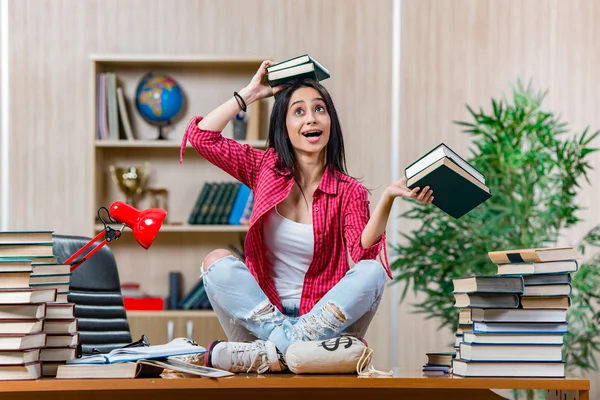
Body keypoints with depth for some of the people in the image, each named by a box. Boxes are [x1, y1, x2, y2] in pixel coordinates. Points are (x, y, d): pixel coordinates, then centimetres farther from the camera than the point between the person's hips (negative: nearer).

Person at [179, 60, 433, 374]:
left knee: (373, 270, -28)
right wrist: (250, 94, 4)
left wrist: (388, 198, -33)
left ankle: (267, 353, -36)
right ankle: (290, 344, -32)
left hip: (322, 317, -1)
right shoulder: (265, 168, 6)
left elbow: (363, 252, -18)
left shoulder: (349, 192, -1)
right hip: (263, 310, 1)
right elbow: (201, 135, -1)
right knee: (218, 262, -23)